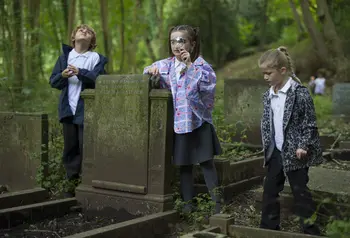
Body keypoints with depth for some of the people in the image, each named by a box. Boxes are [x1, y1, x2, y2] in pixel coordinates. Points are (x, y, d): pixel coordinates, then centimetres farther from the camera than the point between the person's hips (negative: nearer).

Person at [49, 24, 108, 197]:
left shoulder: (97, 58, 3)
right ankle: (72, 182, 15)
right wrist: (62, 75, -11)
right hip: (68, 109, 4)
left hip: (87, 110, -4)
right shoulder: (64, 57, 15)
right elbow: (53, 81, 10)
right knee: (70, 148, 7)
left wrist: (80, 72, -21)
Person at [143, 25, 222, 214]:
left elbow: (209, 83, -24)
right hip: (178, 123, 4)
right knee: (184, 165, 12)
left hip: (199, 122, -4)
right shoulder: (166, 65, 7)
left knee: (206, 162, 0)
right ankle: (188, 203, 21)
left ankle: (217, 202, 9)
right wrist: (151, 70, -3)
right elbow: (148, 71, 21)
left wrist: (190, 65, -25)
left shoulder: (201, 64, -8)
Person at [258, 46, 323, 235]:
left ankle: (311, 230, 13)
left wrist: (303, 146, -17)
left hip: (294, 153, -6)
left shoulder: (300, 93, -14)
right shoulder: (268, 95, 6)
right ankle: (268, 227, 24)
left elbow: (310, 123, -11)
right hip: (275, 152, 7)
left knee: (300, 192, 1)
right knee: (269, 190, 12)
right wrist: (267, 146, 6)